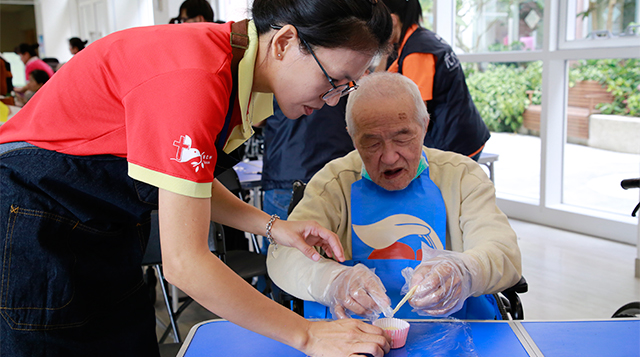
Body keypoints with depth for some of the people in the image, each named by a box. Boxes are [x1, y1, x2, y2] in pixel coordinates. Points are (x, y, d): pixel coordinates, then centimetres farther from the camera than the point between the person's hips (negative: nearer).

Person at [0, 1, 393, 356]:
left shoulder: (239, 66, -5)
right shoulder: (192, 77, -33)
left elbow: (190, 180, 7)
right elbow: (183, 262, -32)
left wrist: (273, 227, -7)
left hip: (108, 231, 8)